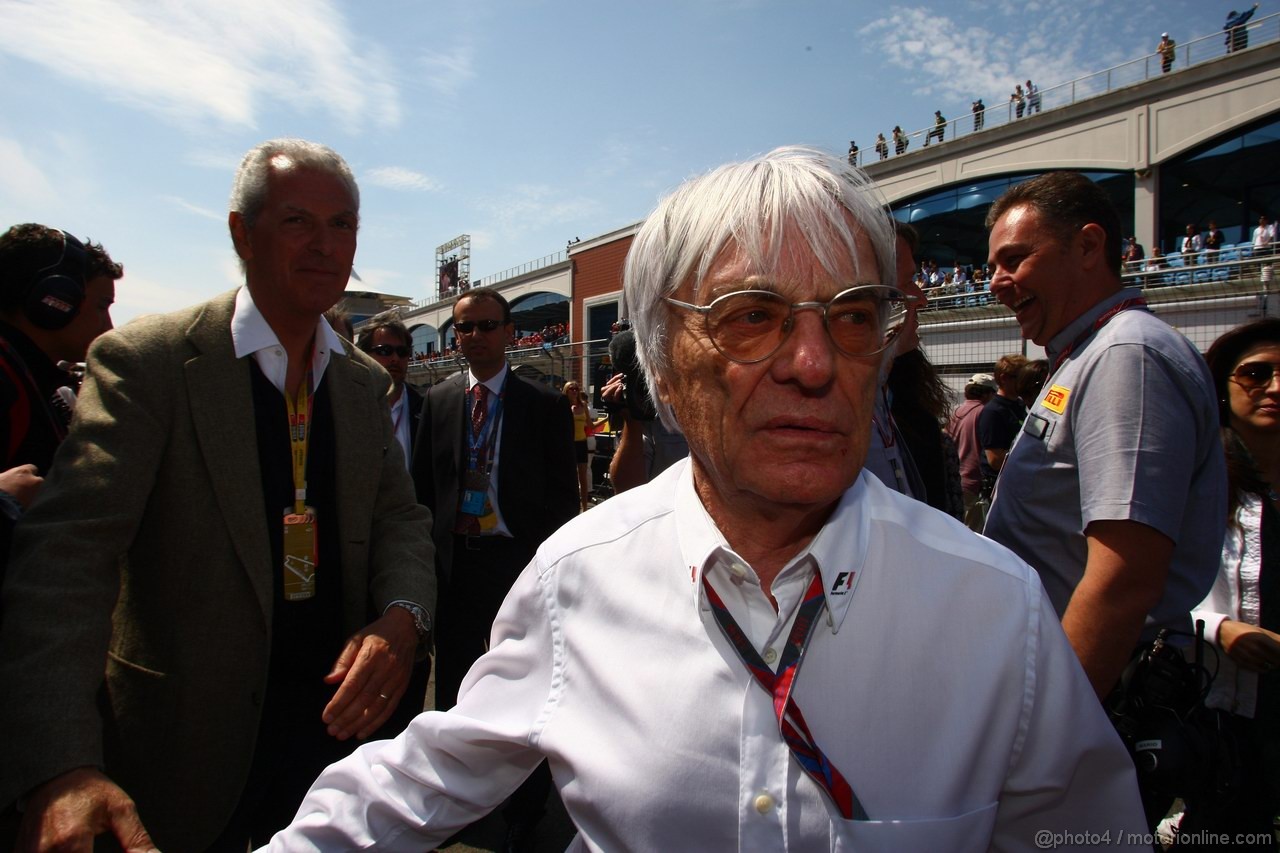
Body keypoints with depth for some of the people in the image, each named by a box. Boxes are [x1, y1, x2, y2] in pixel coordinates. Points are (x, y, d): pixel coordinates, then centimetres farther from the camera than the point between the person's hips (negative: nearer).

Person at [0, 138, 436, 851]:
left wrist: (401, 616, -20)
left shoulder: (366, 383, 4)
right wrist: (59, 764, -33)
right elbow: (67, 549, -21)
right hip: (190, 739, -4)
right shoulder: (146, 363, -13)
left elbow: (398, 518, 2)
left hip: (333, 713, 5)